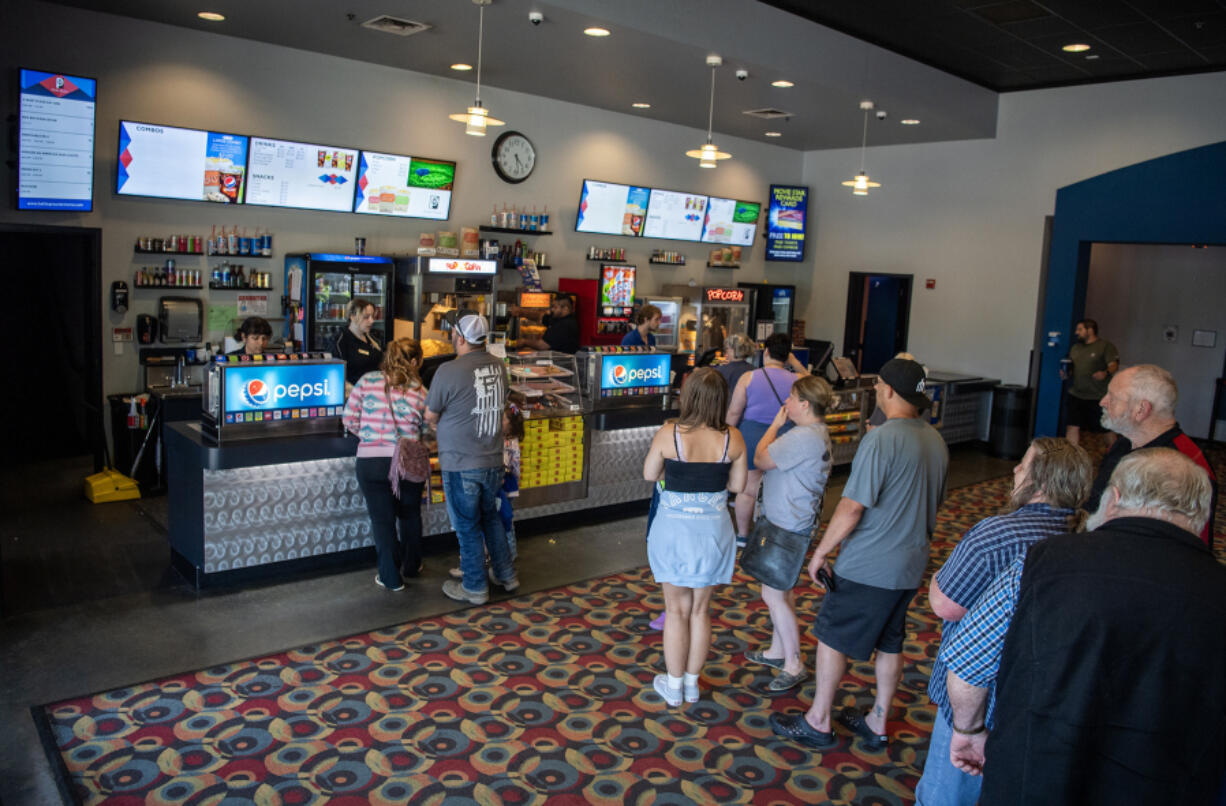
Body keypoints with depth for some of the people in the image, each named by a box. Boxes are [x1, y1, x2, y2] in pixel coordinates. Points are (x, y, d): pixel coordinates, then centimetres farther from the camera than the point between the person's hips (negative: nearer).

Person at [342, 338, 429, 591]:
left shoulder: (367, 381, -2)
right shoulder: (419, 390, -4)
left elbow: (349, 420, 0)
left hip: (370, 461, 0)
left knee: (382, 519, 11)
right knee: (410, 515, 22)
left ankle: (390, 577, 17)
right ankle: (412, 566, 38)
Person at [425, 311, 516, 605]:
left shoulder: (449, 371, -19)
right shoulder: (498, 367, 0)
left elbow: (430, 416, -8)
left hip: (461, 464, -6)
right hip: (493, 460, 6)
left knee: (468, 526, 9)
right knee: (491, 516, 23)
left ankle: (475, 588, 21)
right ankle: (506, 575, 31)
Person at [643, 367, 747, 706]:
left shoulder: (668, 434, -16)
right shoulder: (732, 438, -10)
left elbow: (649, 474, -3)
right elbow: (737, 484, 1)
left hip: (674, 529, -2)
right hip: (713, 529, 2)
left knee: (677, 610, 13)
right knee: (700, 610, 17)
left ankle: (673, 686, 26)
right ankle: (692, 684, 31)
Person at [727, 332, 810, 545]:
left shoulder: (749, 377, -8)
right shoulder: (796, 380, -5)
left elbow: (734, 412, -6)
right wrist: (795, 363, 14)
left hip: (752, 437, -1)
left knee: (748, 489, 11)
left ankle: (742, 535, 24)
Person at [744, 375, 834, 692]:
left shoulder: (804, 438, -26)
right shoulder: (816, 432, 9)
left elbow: (761, 459, -18)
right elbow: (774, 464, 13)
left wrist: (776, 424, -10)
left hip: (788, 528, -11)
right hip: (787, 523, 11)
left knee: (773, 595, -2)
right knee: (781, 590, 21)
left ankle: (794, 665, 10)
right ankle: (778, 651, 36)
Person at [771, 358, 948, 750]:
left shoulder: (881, 440, -22)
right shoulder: (936, 441, 5)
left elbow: (851, 508, -22)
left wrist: (821, 552, -11)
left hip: (868, 566, -8)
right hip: (911, 563, 8)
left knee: (832, 637, 6)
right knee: (890, 641, 18)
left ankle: (818, 723, 18)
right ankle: (877, 724, 31)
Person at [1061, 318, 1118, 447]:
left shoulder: (1106, 346, -2)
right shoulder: (1075, 347, 17)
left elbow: (1114, 365, -11)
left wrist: (1106, 373, -32)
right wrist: (1065, 372, 3)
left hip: (1098, 397, -5)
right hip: (1076, 394, 6)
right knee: (1072, 427, 3)